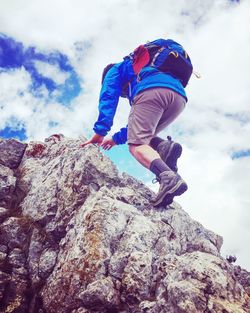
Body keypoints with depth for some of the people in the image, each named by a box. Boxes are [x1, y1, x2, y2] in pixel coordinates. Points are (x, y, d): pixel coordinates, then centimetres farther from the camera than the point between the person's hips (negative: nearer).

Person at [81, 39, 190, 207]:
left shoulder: (116, 69, 30)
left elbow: (108, 97, 9)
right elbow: (140, 121, 46)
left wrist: (100, 131, 1)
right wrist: (117, 139, 47)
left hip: (151, 90, -7)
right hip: (179, 96, 7)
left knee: (136, 145, -9)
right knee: (144, 137, 23)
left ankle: (168, 177, -37)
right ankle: (164, 146, -11)